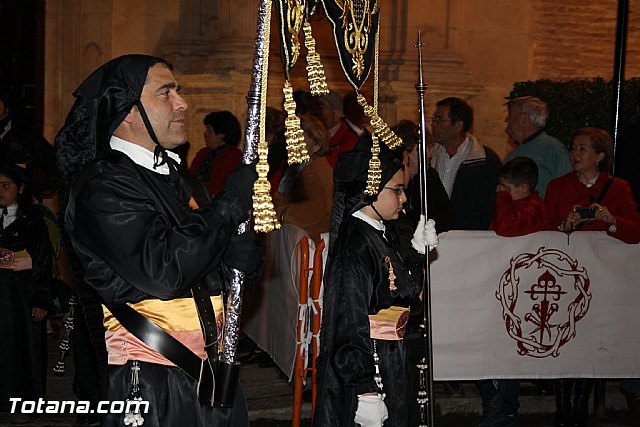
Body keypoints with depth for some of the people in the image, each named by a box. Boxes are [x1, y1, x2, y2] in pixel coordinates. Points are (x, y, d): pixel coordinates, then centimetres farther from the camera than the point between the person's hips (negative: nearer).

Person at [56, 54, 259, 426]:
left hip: (210, 365, 8)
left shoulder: (175, 175, 16)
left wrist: (240, 252, -5)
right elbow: (162, 272, -24)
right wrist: (230, 204, -17)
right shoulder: (103, 185, -12)